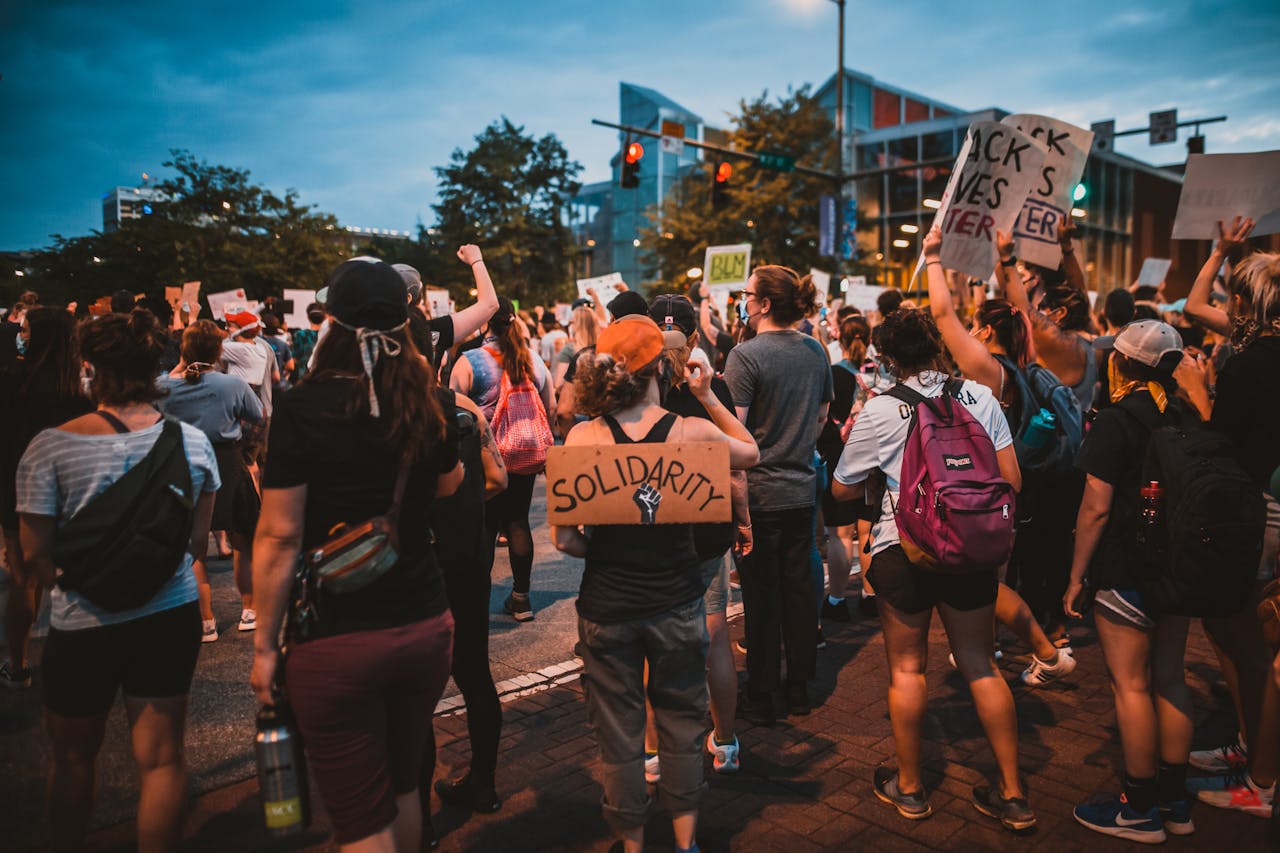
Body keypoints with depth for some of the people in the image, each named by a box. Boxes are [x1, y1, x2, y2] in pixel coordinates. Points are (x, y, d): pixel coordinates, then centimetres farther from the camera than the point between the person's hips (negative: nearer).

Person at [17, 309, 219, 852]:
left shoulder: (50, 447, -16)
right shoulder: (193, 441, -7)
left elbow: (35, 553, -9)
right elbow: (198, 540, 1)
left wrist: (71, 586, 10)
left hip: (83, 627, -1)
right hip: (172, 616, 2)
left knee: (73, 758, 22)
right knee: (161, 758, 13)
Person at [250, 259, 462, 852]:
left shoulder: (303, 408, -13)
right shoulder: (430, 403, -1)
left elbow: (279, 537, -12)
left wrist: (264, 645, -3)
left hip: (335, 642, -4)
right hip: (424, 626, 5)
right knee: (403, 787, 24)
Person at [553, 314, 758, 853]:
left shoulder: (582, 437, -13)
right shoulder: (691, 432, -13)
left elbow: (563, 538, -11)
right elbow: (750, 453, 9)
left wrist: (605, 551, 7)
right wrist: (707, 396, 8)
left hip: (607, 605, 0)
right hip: (676, 601, 0)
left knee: (619, 731, 17)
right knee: (680, 724, 20)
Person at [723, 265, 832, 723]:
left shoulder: (746, 355, -16)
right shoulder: (816, 350, 5)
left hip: (759, 491, -6)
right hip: (803, 488, 6)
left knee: (761, 594, 4)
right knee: (799, 586, 14)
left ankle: (761, 695, 16)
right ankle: (799, 686, 26)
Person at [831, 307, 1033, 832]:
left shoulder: (880, 410, -8)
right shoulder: (979, 395, -1)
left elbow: (842, 490, 0)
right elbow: (1011, 480, 1)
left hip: (904, 547, -3)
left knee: (907, 667, 11)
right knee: (980, 665, 15)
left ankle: (909, 787, 25)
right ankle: (1012, 794, 23)